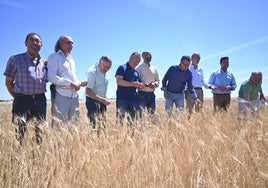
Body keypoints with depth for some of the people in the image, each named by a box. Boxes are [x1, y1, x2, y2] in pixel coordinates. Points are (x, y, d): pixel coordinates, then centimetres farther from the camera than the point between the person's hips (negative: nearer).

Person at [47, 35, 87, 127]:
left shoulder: (71, 60, 24)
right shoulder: (54, 57, 0)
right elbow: (51, 77, -13)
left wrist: (79, 83, 8)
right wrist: (70, 84, -17)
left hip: (74, 97, 7)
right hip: (61, 96, -7)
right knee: (59, 125, -7)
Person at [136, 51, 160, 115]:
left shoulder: (154, 69, 15)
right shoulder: (139, 68, -2)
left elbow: (157, 81, 18)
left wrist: (155, 84, -5)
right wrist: (147, 85, -19)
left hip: (151, 94, 6)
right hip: (142, 93, -5)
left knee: (152, 112, 7)